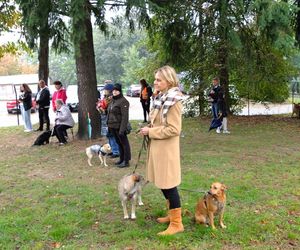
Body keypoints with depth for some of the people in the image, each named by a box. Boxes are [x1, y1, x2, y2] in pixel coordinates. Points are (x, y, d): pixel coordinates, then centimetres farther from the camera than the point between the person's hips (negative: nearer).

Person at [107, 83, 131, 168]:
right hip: (113, 127, 9)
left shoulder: (123, 101, -13)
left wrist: (122, 129, -23)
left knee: (124, 143, 1)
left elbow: (125, 116, -18)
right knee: (119, 143, 17)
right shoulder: (113, 101, 15)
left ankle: (126, 161, 7)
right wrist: (109, 126, 17)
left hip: (119, 127, -9)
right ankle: (121, 159, 27)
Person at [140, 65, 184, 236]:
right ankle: (172, 214, 34)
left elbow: (174, 129, -22)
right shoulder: (161, 98, 10)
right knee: (162, 184, 18)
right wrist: (149, 129, 8)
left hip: (167, 149, -9)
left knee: (169, 185, -1)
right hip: (157, 147, 9)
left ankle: (177, 223, 13)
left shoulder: (173, 101, -18)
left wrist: (150, 131, -17)